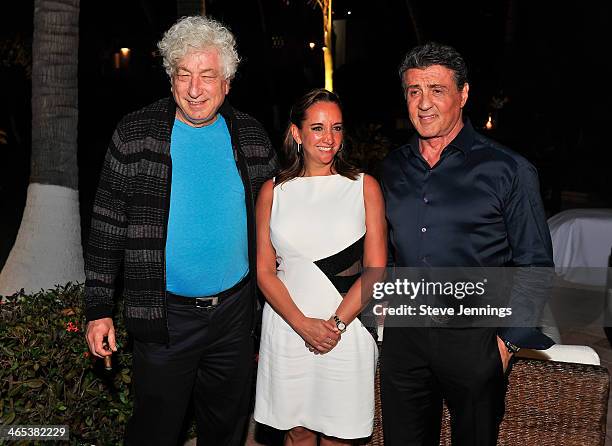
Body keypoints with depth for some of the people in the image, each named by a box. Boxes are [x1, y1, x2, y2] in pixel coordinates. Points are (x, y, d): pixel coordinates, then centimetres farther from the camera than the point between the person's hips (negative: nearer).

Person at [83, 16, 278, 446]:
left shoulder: (251, 137, 1)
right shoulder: (135, 135, -6)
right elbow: (107, 227, -3)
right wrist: (99, 308, -4)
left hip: (235, 312, 3)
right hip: (164, 315, -2)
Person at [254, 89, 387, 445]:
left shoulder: (364, 186, 2)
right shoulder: (273, 191, 4)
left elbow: (376, 270, -3)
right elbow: (265, 272, 1)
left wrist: (336, 323, -12)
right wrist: (304, 324, -12)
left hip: (347, 328, -1)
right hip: (287, 327, 1)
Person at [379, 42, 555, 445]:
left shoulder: (507, 170, -8)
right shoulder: (393, 169, 6)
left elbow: (535, 267, -6)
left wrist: (510, 340, -9)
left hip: (474, 337, -3)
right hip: (403, 334, 4)